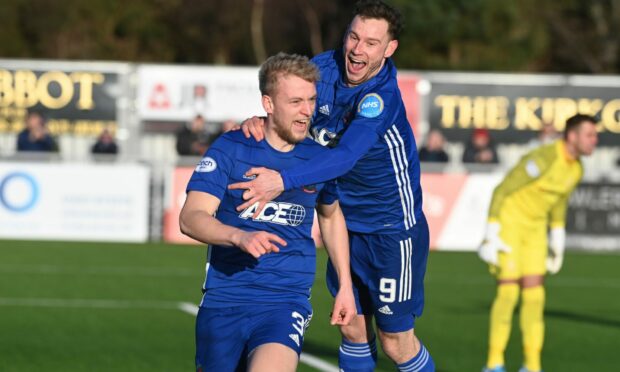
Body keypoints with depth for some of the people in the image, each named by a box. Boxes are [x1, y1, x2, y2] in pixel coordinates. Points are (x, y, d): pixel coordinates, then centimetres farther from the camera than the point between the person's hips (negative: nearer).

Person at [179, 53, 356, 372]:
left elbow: (332, 216, 25)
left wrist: (345, 285, 22)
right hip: (223, 298, 0)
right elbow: (190, 218, -13)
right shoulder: (230, 148, -4)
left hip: (287, 301, 0)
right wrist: (240, 237, -31)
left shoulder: (319, 158, 4)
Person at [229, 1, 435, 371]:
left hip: (392, 229, -6)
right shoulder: (324, 67, -8)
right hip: (347, 225, 6)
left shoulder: (382, 97, -28)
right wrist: (260, 121, -21)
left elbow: (345, 156, -39)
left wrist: (283, 181, -50)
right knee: (353, 328, 11)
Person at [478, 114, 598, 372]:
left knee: (534, 293, 0)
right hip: (509, 223, -7)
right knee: (508, 292, -12)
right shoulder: (542, 159, -26)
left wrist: (558, 243, 17)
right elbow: (501, 192, -21)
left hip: (535, 229, 7)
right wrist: (492, 236, -22)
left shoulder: (576, 168, 1)